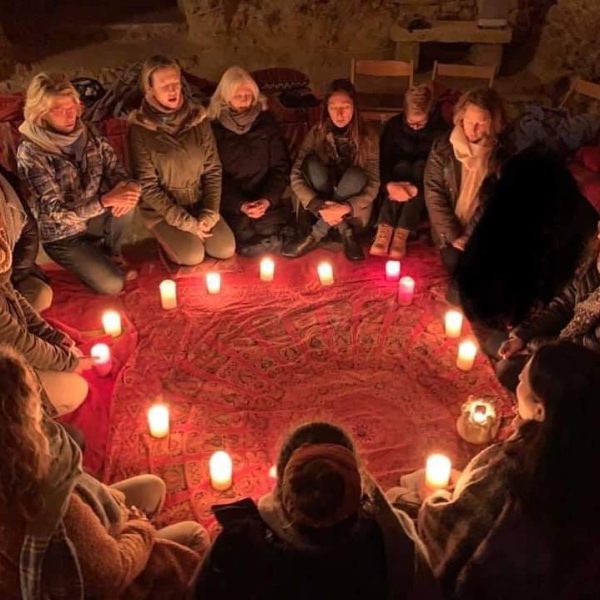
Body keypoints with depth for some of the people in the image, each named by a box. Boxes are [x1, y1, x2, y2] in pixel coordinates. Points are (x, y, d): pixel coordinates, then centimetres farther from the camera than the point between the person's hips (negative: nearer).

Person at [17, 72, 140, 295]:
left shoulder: (85, 132, -8)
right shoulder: (30, 153, -24)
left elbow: (113, 166, -3)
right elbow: (56, 212, -26)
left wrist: (124, 186, -29)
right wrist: (106, 200, -35)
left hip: (94, 217, 5)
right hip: (62, 234, -5)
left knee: (127, 201, -25)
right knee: (112, 285, -18)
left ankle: (111, 252, 3)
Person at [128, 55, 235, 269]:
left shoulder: (198, 119, -4)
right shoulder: (140, 129, -15)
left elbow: (213, 170, 0)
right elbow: (148, 187, -14)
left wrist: (209, 215, -11)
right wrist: (187, 222, -17)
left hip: (199, 203, 4)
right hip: (162, 209, -4)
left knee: (226, 249, -10)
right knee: (193, 256, -19)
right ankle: (167, 242, 13)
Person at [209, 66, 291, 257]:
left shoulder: (265, 121, 8)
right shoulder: (214, 127, 2)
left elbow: (280, 167, 6)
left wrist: (268, 200, -11)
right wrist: (240, 205, -16)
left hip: (266, 199, 2)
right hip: (231, 202, -1)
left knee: (271, 232, -23)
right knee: (245, 235, -25)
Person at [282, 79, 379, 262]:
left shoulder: (367, 139, -9)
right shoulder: (317, 133, -6)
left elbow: (373, 185, -14)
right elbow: (296, 176, -13)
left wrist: (346, 208, -32)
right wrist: (318, 205, -29)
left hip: (353, 214, -1)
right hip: (321, 211, 1)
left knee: (356, 175, -31)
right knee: (312, 164, -25)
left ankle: (316, 235, -22)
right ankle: (344, 231, -21)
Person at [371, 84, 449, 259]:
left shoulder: (441, 130, -17)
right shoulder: (394, 125, -12)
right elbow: (383, 159, -21)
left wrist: (417, 188, -39)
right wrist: (389, 184, -41)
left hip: (426, 174, -1)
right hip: (399, 172, 1)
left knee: (421, 166, -34)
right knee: (402, 166, -33)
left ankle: (402, 233, -47)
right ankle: (384, 230, -47)